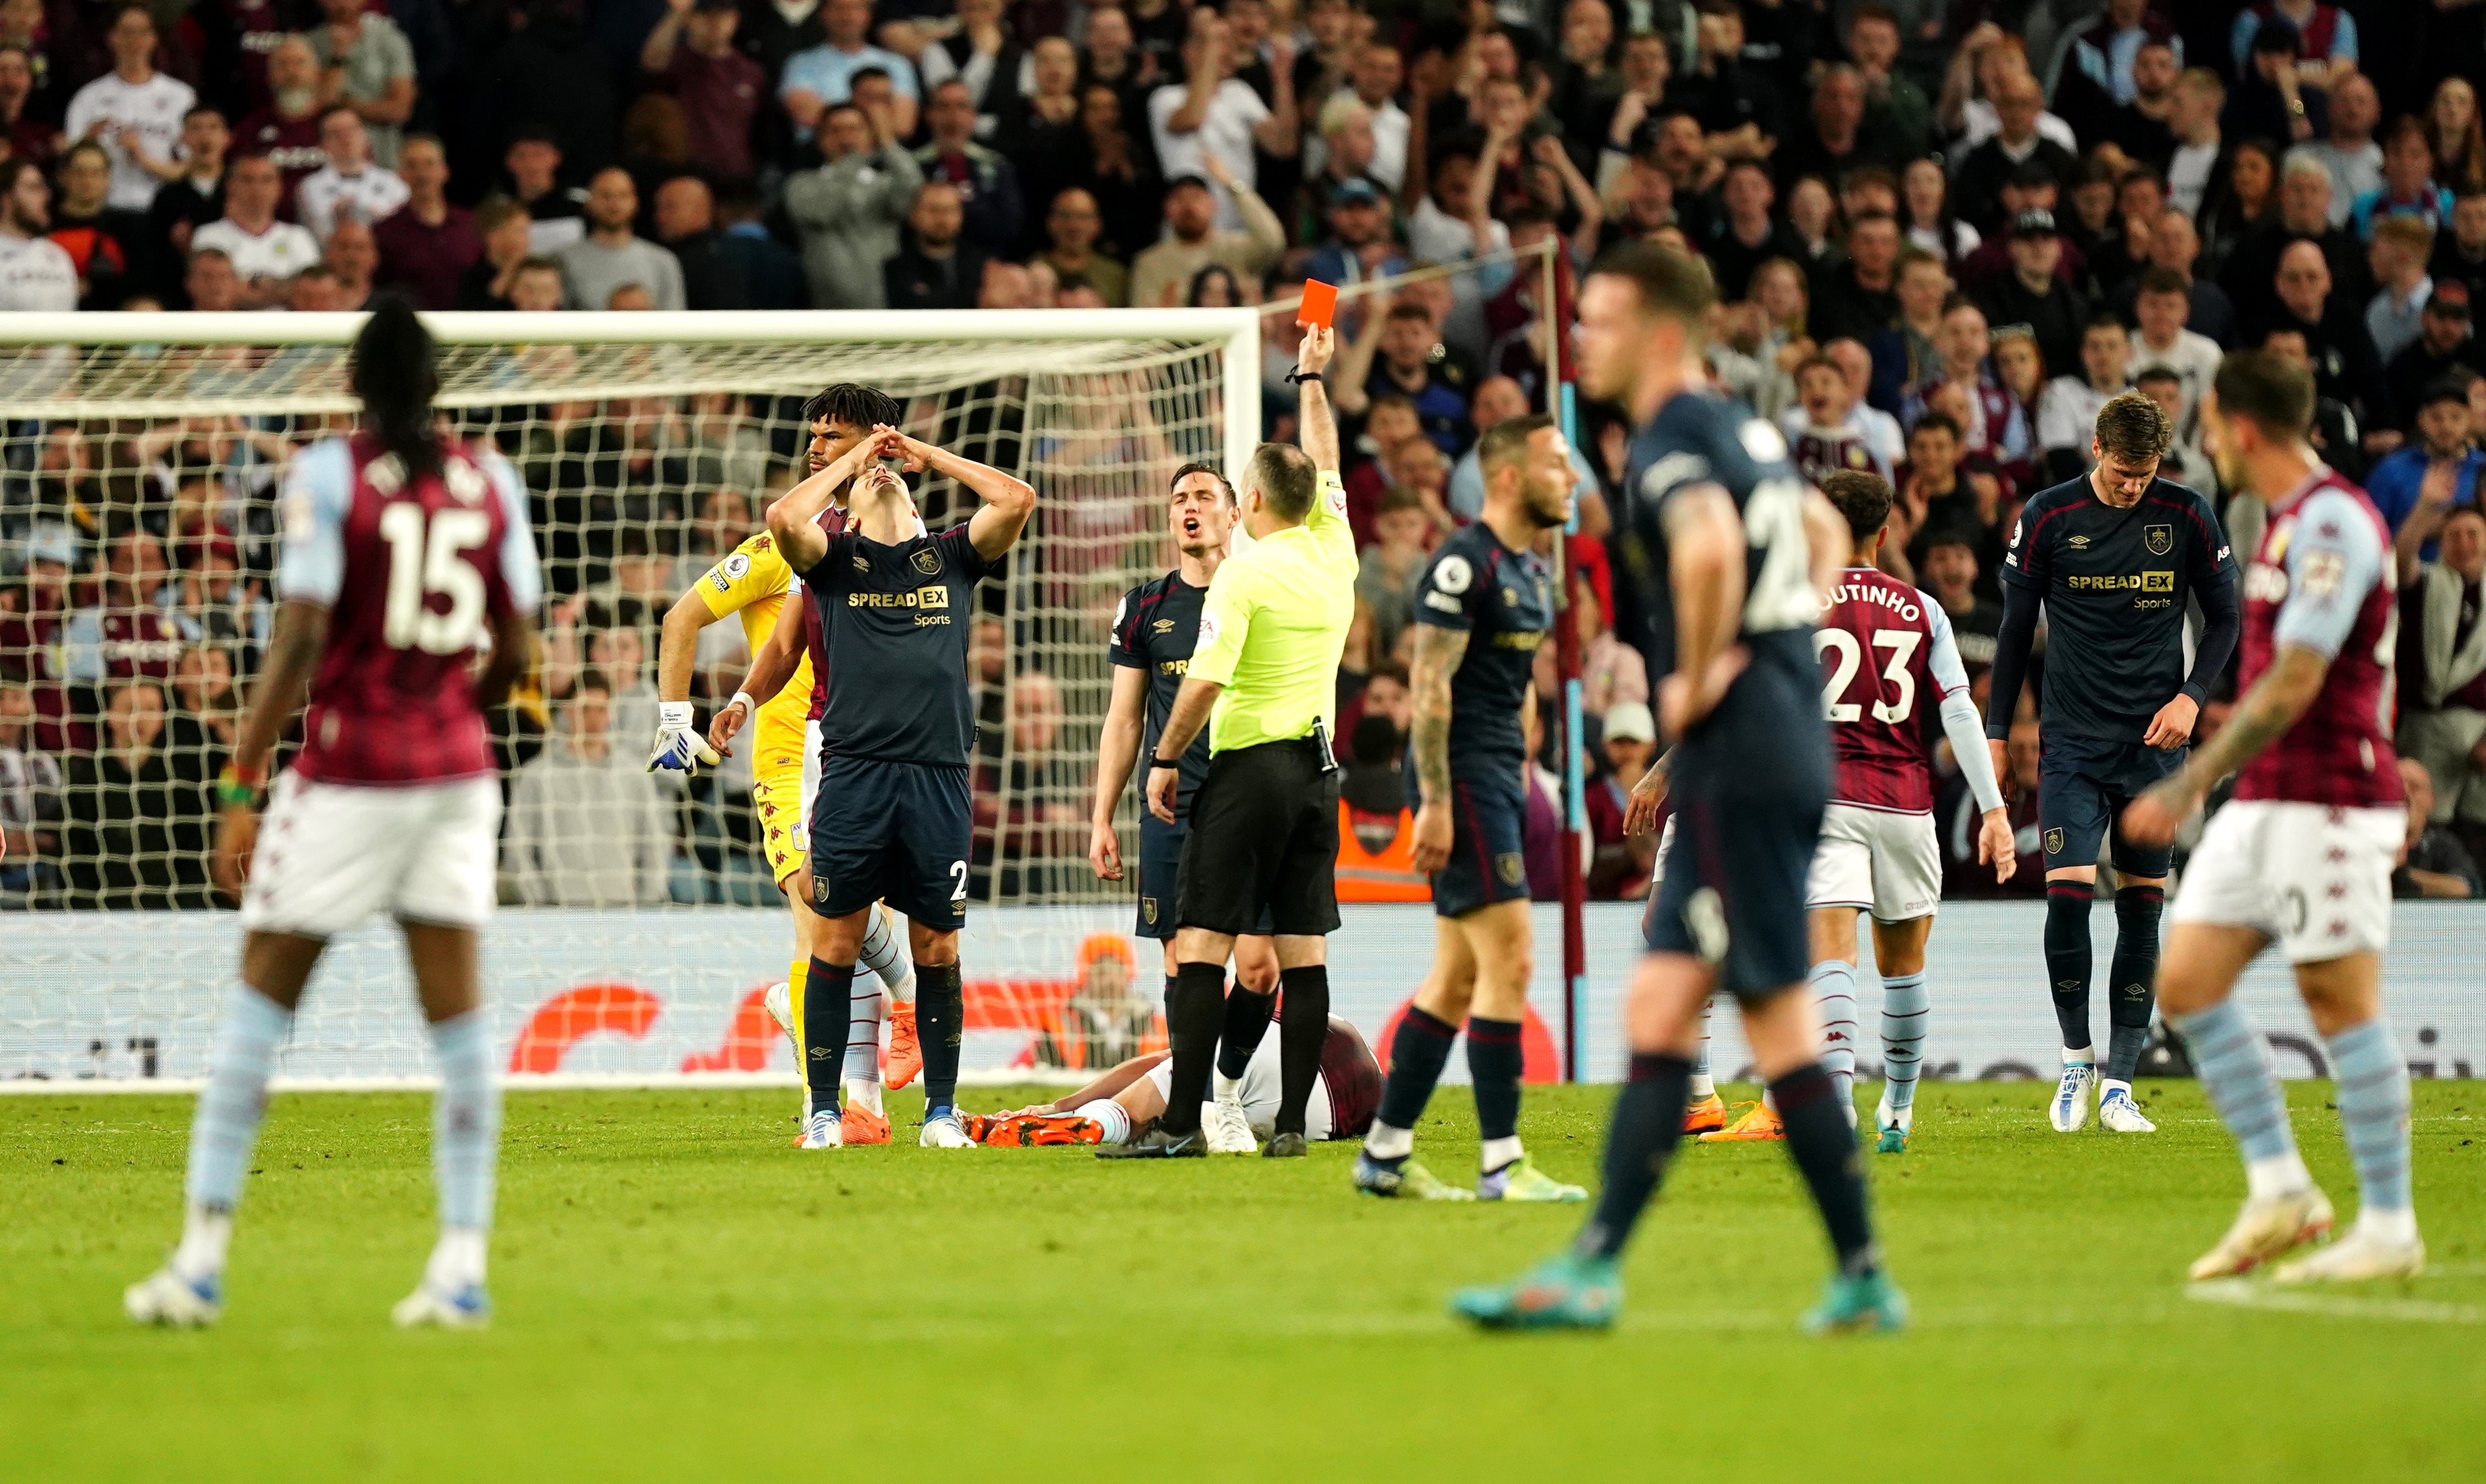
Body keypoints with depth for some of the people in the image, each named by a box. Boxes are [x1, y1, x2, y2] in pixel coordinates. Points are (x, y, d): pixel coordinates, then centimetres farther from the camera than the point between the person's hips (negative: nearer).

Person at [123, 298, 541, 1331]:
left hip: (348, 771, -4)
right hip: (458, 774, 4)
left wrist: (242, 786, -12)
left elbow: (299, 637, -14)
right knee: (457, 1013, 5)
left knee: (259, 1001, 4)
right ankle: (463, 1266, 0)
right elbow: (517, 652, 8)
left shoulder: (328, 475, -8)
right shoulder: (490, 482, 5)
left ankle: (201, 1263, 2)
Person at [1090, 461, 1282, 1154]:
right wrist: (1102, 819, 7)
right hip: (1172, 810, 1)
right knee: (1184, 962, -2)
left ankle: (1228, 1084, 14)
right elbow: (1124, 720, 13)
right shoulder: (1146, 608, 10)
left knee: (1258, 967, -9)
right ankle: (1202, 1106, 7)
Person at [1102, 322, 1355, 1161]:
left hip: (1248, 769, -7)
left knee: (1201, 946, -5)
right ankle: (1292, 1123, 3)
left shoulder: (1244, 574, -10)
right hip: (1318, 769, 7)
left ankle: (1183, 1123, -10)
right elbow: (1325, 463, 26)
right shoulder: (1335, 554, 8)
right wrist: (1312, 379, 39)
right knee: (1304, 951, 5)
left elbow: (1206, 681, -16)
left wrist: (1165, 761, -6)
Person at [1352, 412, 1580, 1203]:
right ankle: (1501, 1164, -11)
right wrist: (1435, 802, -20)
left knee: (1459, 974, 10)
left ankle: (1385, 1153, 15)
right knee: (1509, 958, -12)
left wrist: (1523, 779, 21)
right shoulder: (1463, 563, -13)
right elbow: (1430, 685, -17)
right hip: (1462, 778, -10)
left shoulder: (1534, 571, 16)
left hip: (1500, 780, 10)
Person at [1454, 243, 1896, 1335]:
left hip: (1736, 764, -9)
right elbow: (1824, 534, 35)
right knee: (1658, 1011, 9)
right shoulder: (1746, 435, 17)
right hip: (1781, 746, 9)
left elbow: (1711, 547, -34)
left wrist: (1699, 677, -20)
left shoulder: (1672, 443, -12)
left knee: (1778, 1022, -8)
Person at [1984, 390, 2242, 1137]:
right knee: (2068, 893, -14)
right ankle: (2076, 1059, 5)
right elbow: (2016, 627, 6)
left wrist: (2192, 696, -7)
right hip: (2073, 739, -1)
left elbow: (2223, 619, 9)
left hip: (2153, 742, 1)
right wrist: (1997, 733, 6)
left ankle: (2118, 1088, 7)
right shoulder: (2047, 517, -2)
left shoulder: (2188, 517, -1)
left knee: (2143, 906, 1)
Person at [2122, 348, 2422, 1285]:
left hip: (2326, 800, -10)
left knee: (2341, 1000, -6)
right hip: (2263, 802, 10)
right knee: (2187, 980, 4)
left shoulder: (2331, 523, -15)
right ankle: (2280, 1191, 7)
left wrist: (2189, 787, -19)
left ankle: (2390, 1230, 0)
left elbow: (2294, 683, -20)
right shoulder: (2294, 523, 16)